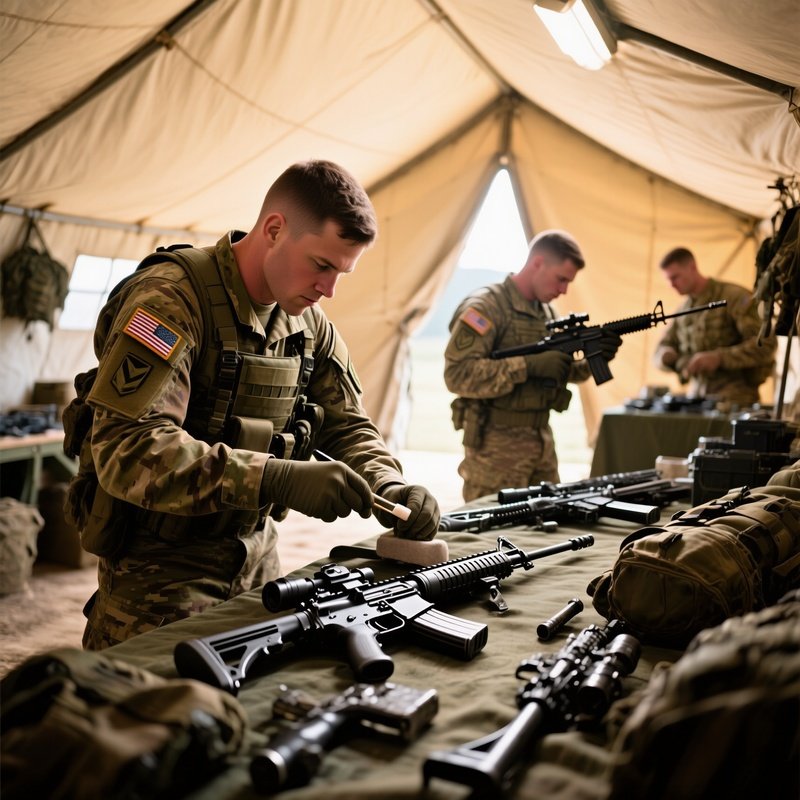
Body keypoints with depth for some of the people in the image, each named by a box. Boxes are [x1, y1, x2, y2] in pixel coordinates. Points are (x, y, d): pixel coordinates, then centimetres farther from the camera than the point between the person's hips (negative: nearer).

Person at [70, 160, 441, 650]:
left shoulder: (309, 323, 4)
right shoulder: (172, 298, -20)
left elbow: (347, 425, 9)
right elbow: (125, 448, -29)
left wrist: (391, 487, -13)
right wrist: (278, 479, -37)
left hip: (256, 558, 7)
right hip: (158, 569, -6)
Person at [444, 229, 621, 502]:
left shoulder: (546, 311, 11)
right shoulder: (486, 306, -13)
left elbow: (558, 375, 18)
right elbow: (457, 374, -24)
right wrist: (528, 365, -26)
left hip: (542, 440, 8)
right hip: (496, 444, -8)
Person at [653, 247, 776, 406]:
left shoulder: (735, 297, -6)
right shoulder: (684, 310, 13)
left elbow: (766, 344, -13)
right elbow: (662, 349, 17)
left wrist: (719, 357, -23)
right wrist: (666, 356, -7)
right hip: (697, 397, 6)